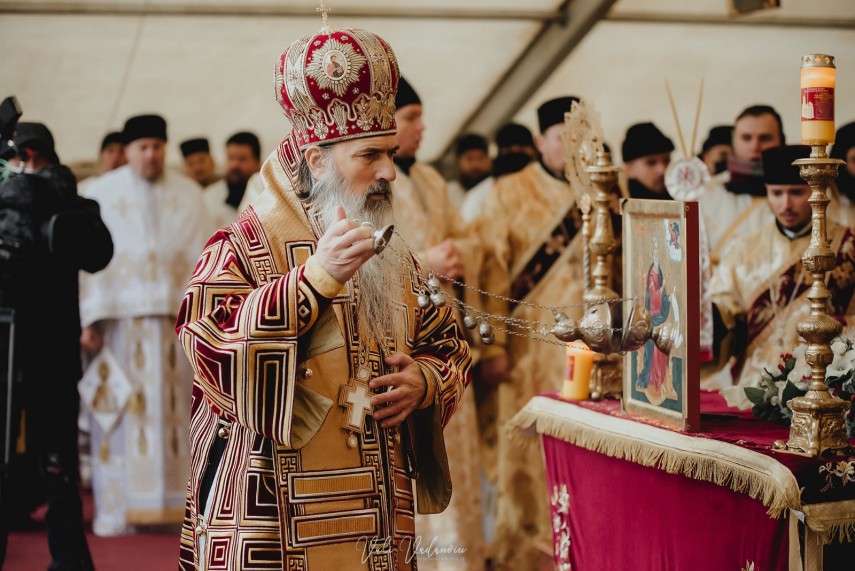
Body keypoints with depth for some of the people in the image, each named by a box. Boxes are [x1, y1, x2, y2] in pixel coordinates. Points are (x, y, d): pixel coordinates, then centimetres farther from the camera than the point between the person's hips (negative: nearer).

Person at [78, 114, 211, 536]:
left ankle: (173, 505, 4)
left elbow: (202, 259, 5)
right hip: (119, 313, -1)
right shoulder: (102, 193, 6)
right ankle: (115, 511, 2)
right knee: (120, 411, -1)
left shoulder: (189, 195, 9)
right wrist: (90, 319, -7)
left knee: (172, 412, 1)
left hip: (174, 315, 1)